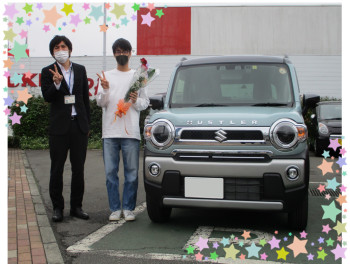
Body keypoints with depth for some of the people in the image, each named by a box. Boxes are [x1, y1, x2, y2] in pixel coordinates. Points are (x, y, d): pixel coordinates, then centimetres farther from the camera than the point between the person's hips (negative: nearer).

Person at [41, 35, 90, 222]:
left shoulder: (80, 70, 11)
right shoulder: (48, 72, 1)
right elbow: (47, 97, -9)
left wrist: (87, 123, 10)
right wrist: (57, 83, -27)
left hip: (79, 125, 3)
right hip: (59, 126, -3)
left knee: (78, 168, 7)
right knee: (57, 169, 3)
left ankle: (76, 206, 17)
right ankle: (57, 208, 13)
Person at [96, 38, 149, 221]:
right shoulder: (106, 76, 14)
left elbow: (146, 103, 11)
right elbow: (100, 103, 8)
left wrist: (136, 101, -10)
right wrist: (105, 89, -10)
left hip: (131, 131, -1)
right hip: (110, 132, 1)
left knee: (132, 172, -1)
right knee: (110, 172, 3)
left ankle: (128, 208, 10)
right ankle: (115, 208, 12)